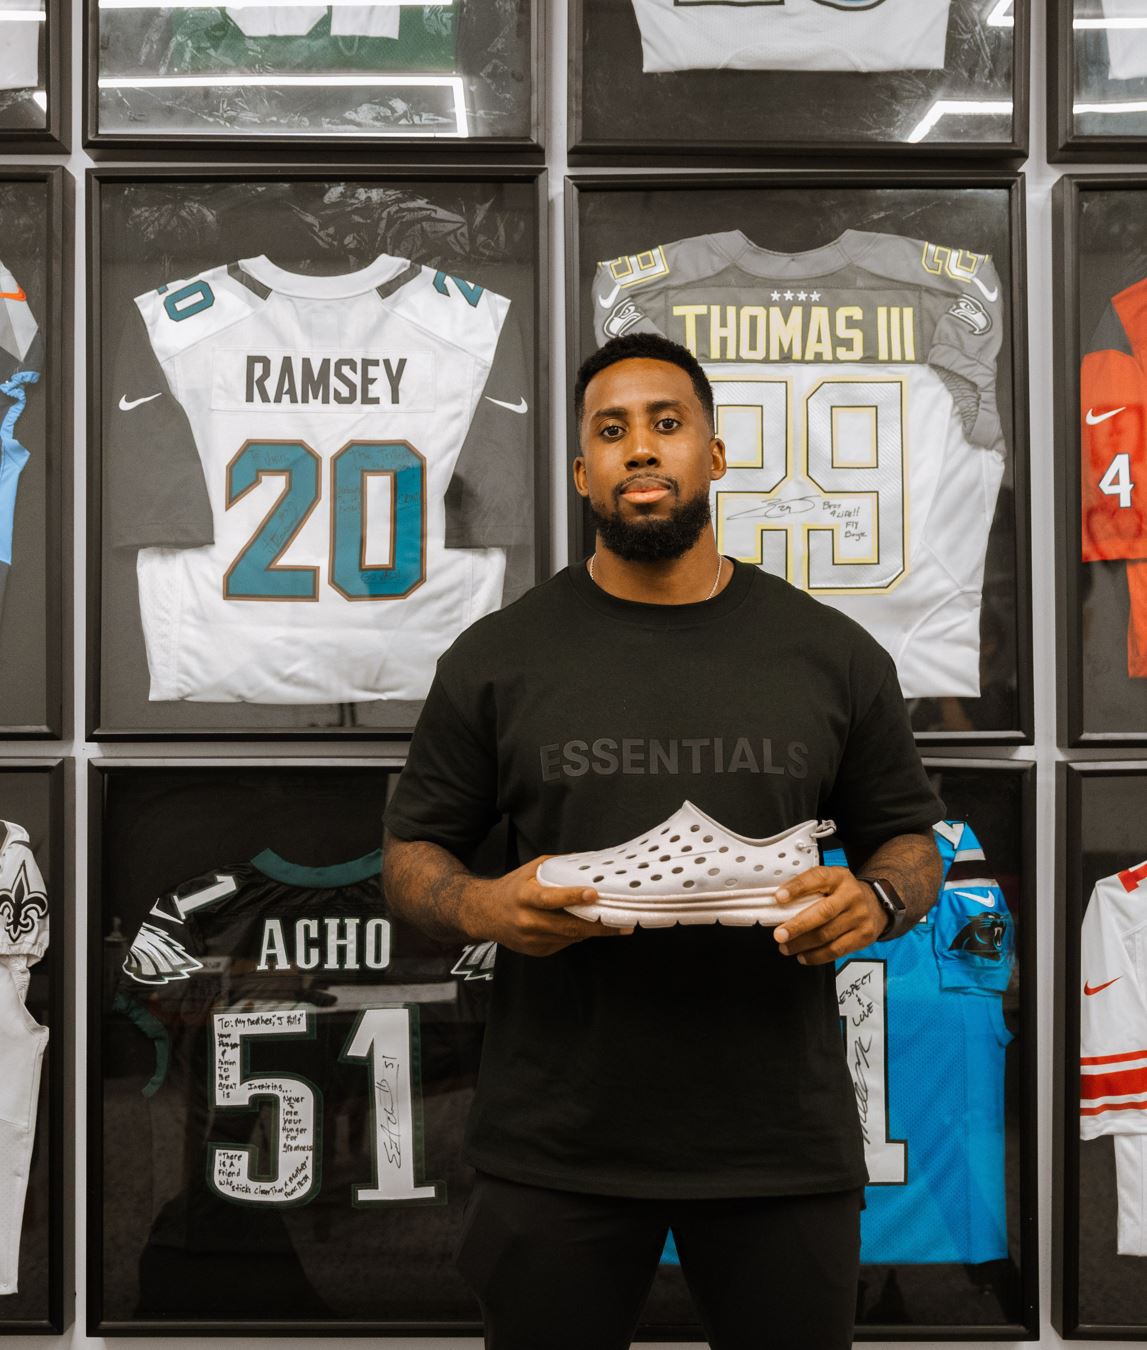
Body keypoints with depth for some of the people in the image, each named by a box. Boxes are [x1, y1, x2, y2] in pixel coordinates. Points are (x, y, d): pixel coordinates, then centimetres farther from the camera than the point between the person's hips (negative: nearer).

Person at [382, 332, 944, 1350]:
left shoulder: (834, 655, 4)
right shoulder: (497, 657, 2)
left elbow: (910, 838, 11)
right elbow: (413, 850, 7)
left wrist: (876, 900, -11)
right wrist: (483, 907, -15)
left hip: (783, 1143, 1)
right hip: (554, 1148, 0)